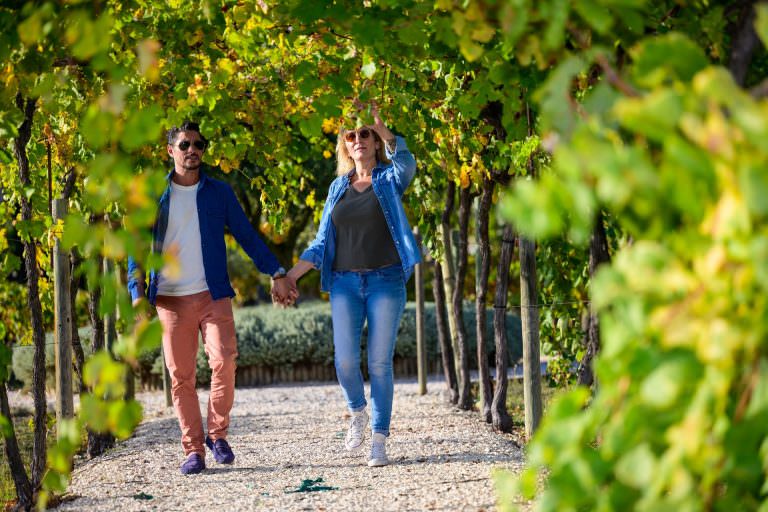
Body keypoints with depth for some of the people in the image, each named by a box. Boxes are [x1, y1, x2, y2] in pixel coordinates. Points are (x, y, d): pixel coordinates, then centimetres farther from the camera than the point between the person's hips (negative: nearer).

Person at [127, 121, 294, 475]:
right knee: (181, 376, 0)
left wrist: (276, 274, 5)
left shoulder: (219, 193, 9)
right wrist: (138, 295, -4)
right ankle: (193, 450, 7)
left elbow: (247, 236, 12)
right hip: (170, 299, 0)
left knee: (223, 361, -16)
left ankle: (217, 435, 2)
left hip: (213, 295, 0)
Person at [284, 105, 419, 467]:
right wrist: (292, 273, 3)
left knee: (380, 363, -4)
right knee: (345, 358, -11)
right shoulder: (338, 187, 14)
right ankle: (358, 413, 17)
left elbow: (406, 162, -21)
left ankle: (379, 441, 1)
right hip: (345, 283, 3)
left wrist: (380, 127, -30)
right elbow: (322, 241, 15)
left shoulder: (390, 179, 5)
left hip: (386, 281, -2)